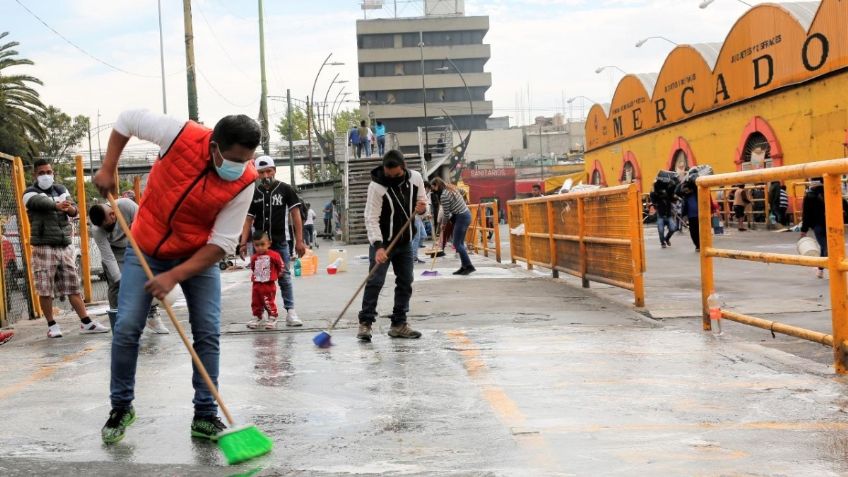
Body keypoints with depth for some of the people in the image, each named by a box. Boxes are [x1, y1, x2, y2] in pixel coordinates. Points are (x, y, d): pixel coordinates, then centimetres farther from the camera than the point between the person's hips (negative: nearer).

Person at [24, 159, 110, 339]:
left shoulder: (60, 190, 15)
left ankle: (86, 323, 5)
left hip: (65, 246, 4)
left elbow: (74, 210, -2)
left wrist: (71, 209, -29)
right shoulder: (31, 193, 1)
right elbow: (41, 202, -24)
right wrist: (57, 205, -46)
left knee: (73, 287, 5)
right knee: (45, 289, -2)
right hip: (44, 248, -4)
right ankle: (52, 325, 9)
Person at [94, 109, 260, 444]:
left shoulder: (244, 183, -23)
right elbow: (128, 119, -6)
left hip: (199, 255, 0)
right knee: (126, 328, -4)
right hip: (146, 248, 0)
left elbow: (222, 244, -21)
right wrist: (108, 169, -9)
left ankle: (205, 417, 8)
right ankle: (121, 407, 16)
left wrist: (174, 276, -26)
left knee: (208, 333, -5)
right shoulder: (181, 134, -24)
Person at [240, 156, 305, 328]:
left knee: (284, 277, -2)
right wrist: (243, 243, -2)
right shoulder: (254, 194, 9)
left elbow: (296, 215, -1)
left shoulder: (285, 189, 0)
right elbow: (248, 220, 9)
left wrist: (299, 241, -6)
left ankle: (290, 312, 0)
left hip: (281, 242, -3)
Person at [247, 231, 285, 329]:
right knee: (256, 303, 13)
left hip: (269, 284, -5)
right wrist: (254, 276, 14)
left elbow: (281, 266, -2)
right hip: (256, 284, 5)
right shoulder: (254, 257, 2)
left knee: (269, 303, -2)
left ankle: (272, 318, 9)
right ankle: (257, 318, 26)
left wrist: (275, 275, 5)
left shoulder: (273, 255, -12)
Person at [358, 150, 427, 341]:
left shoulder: (416, 178, -5)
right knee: (375, 282, -11)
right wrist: (378, 246, -32)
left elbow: (422, 202, 9)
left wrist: (422, 208, -17)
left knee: (405, 283, 7)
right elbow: (371, 218, -22)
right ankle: (365, 323, -4)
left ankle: (399, 324, 16)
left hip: (405, 242, 5)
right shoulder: (376, 186, -20)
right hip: (382, 242, -5)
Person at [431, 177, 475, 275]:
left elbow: (446, 213, -9)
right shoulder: (452, 188, 12)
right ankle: (464, 267, 12)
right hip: (466, 214, 10)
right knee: (460, 243, 11)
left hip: (461, 217, -10)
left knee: (457, 244, -6)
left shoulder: (444, 195, -16)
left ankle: (469, 266, -8)